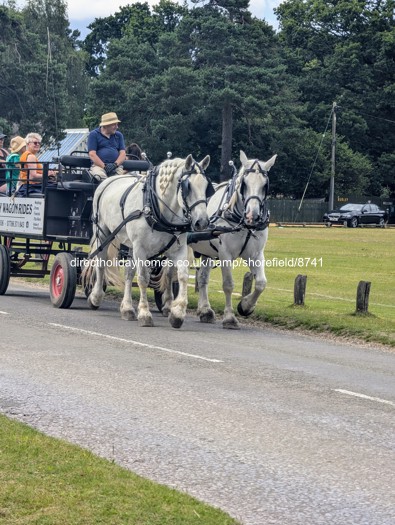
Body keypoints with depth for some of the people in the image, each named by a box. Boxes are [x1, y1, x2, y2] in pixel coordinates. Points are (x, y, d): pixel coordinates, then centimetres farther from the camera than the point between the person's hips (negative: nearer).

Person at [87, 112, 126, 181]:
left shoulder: (119, 135, 21)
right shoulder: (94, 134, 8)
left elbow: (123, 153, 13)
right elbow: (92, 154, -2)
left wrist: (115, 164, -8)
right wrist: (104, 166, -13)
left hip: (116, 167, 3)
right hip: (98, 165, -3)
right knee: (100, 175, -38)